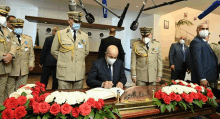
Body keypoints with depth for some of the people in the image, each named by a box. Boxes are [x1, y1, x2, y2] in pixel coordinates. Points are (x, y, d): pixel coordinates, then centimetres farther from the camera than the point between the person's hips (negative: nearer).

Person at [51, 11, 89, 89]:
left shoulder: (85, 36, 10)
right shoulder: (60, 34, 4)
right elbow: (54, 51, 7)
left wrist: (79, 60, 11)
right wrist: (62, 60, 4)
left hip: (79, 73, 2)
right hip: (64, 73, -2)